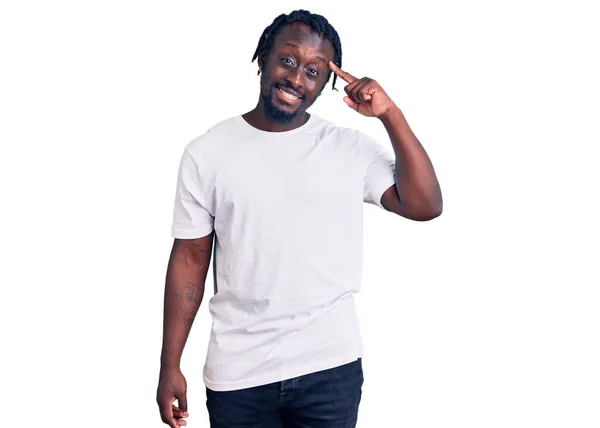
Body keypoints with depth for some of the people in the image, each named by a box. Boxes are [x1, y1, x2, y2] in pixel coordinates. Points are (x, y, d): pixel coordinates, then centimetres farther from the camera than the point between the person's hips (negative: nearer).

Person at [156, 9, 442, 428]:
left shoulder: (353, 149, -2)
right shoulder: (207, 153, -2)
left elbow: (425, 205, -11)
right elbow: (190, 257, 1)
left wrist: (391, 114, -17)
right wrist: (170, 365, 1)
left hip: (330, 367, 0)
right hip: (236, 373, 0)